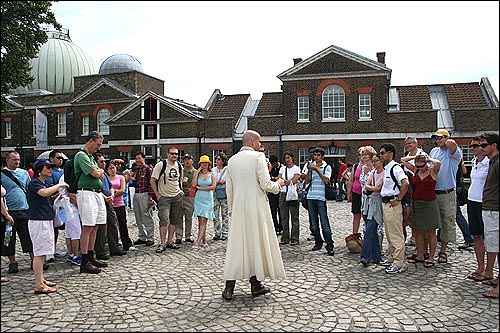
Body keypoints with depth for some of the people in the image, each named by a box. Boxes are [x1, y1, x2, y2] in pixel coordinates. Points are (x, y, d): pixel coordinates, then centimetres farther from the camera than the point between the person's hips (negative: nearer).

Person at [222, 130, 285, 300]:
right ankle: (256, 284, 16)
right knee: (256, 243, 7)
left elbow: (229, 188, 11)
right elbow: (266, 185, -12)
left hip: (238, 209, 5)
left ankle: (229, 288, 5)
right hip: (256, 207, -4)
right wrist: (278, 184, 8)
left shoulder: (232, 160, 9)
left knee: (236, 245, 7)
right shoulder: (258, 157, -7)